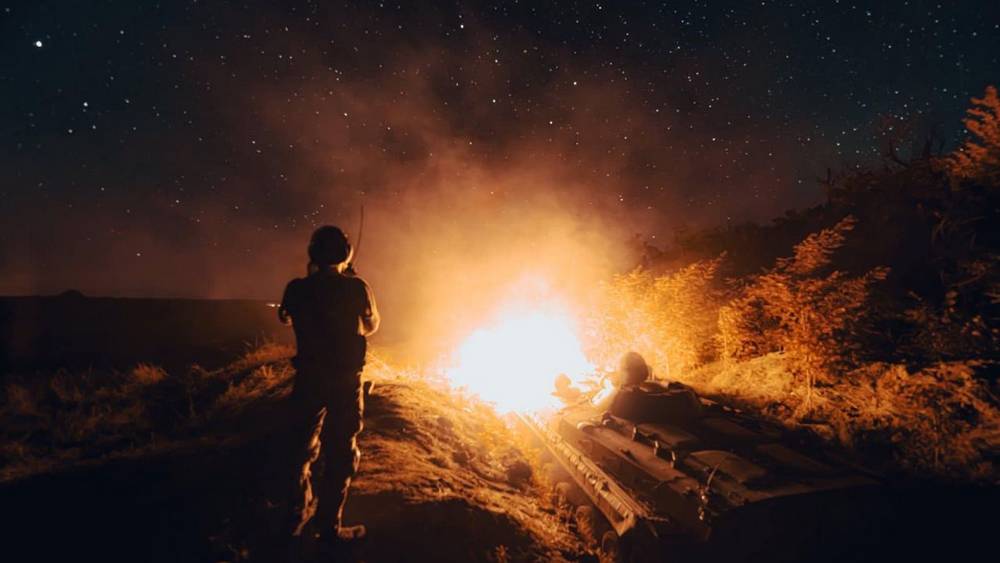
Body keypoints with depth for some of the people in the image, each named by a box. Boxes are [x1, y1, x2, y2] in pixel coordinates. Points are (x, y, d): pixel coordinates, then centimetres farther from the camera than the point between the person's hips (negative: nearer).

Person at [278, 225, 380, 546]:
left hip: (308, 377, 4)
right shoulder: (356, 287, -13)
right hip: (345, 380, -3)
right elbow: (371, 326, 6)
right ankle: (329, 526, 10)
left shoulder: (298, 289, -5)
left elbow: (285, 318, 17)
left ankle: (298, 517, 30)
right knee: (340, 451, 7)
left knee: (305, 447, 19)